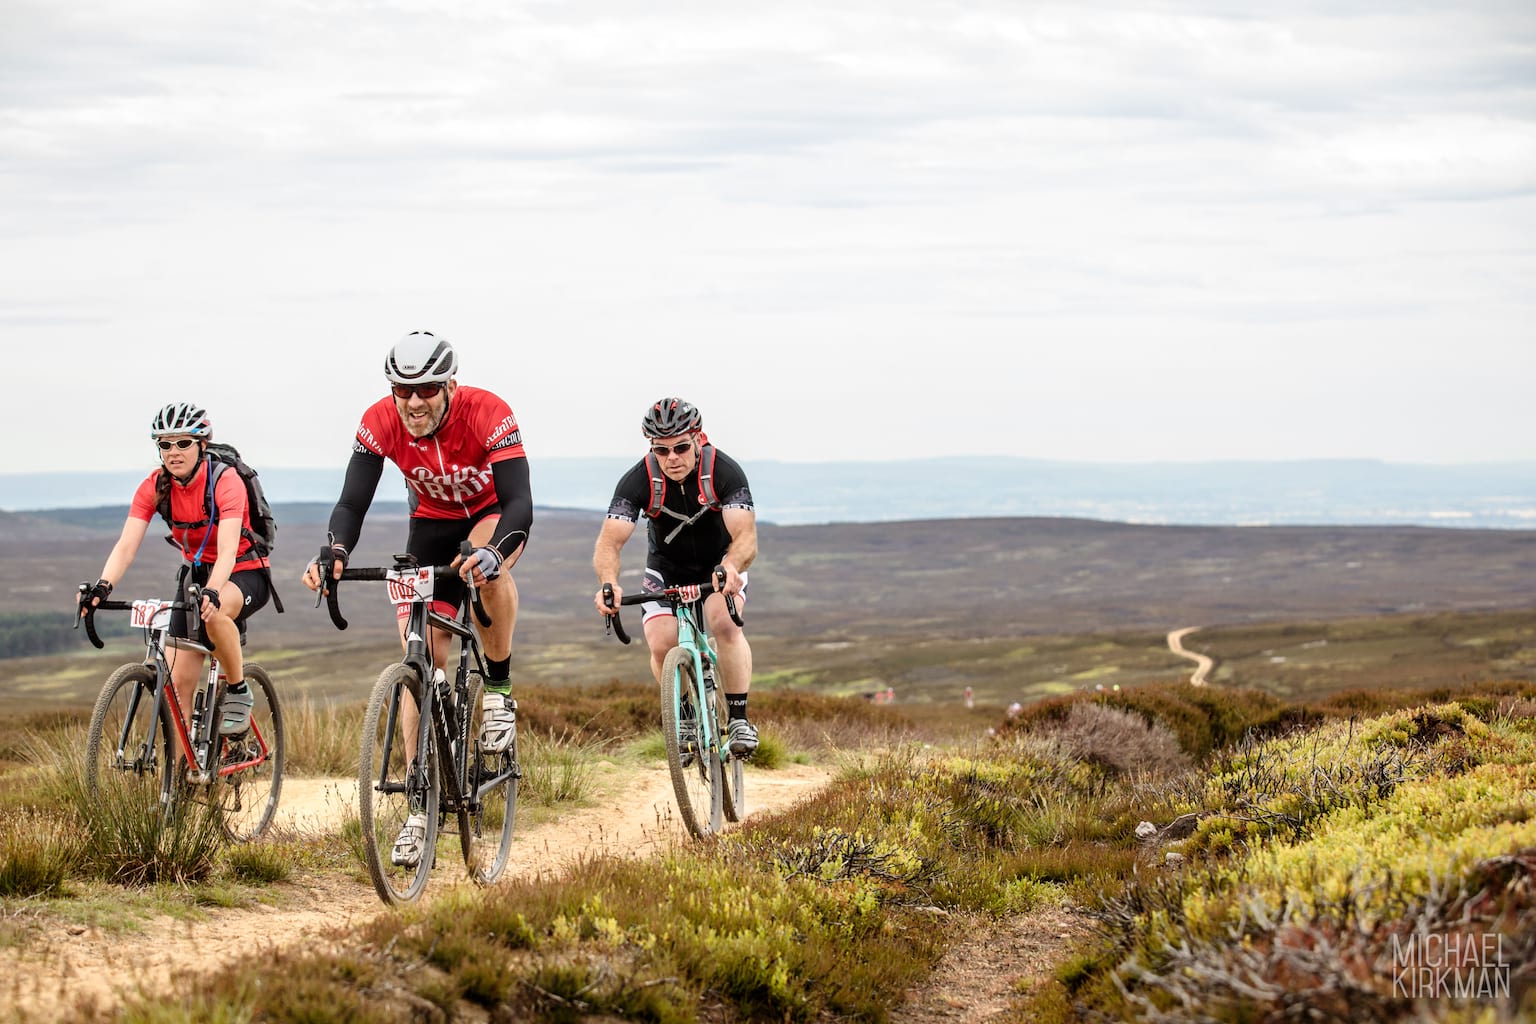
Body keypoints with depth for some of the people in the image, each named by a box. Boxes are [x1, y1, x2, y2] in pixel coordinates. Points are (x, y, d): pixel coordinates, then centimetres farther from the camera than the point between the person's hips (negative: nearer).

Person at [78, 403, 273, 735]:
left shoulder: (225, 481, -24)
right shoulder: (154, 487, -11)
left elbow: (228, 550, -35)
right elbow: (127, 545, -20)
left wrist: (212, 592, -54)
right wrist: (103, 586, -39)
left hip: (245, 574, -5)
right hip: (196, 573, 5)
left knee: (214, 612, -39)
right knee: (177, 684, -7)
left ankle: (238, 693, -16)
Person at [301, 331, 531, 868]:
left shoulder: (488, 414, -31)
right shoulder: (379, 423, -23)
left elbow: (520, 503, -38)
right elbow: (352, 503, -24)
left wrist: (491, 553, -59)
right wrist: (334, 551, -46)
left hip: (494, 516, -3)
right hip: (432, 526, 3)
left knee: (487, 566, -39)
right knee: (421, 659, -8)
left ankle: (499, 687, -15)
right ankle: (422, 806, -2)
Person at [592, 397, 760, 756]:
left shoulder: (725, 472, -29)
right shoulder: (638, 481, -27)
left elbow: (746, 537, -39)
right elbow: (610, 541, -34)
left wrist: (731, 567, -62)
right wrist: (608, 583, -56)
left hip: (721, 565, -2)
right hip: (666, 568, 2)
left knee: (725, 625, -30)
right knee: (661, 645, -17)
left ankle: (739, 717, -17)